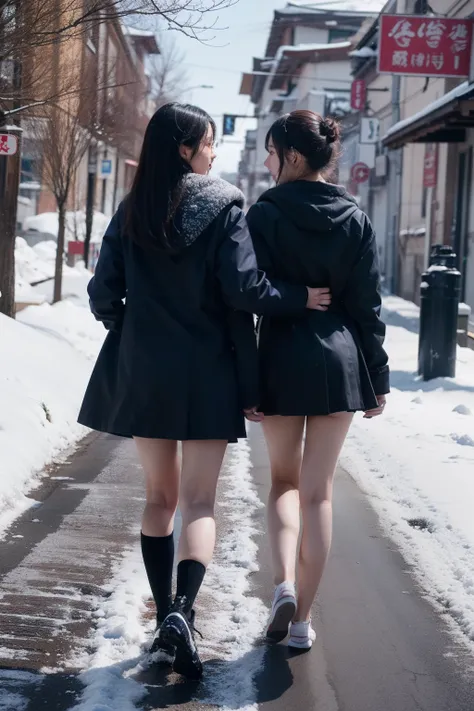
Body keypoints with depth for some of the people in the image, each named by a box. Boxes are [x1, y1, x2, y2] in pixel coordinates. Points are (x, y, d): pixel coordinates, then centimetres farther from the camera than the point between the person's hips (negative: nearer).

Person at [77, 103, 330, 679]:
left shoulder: (132, 210, 4)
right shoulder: (223, 205, -7)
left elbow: (104, 294, 2)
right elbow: (243, 288, -16)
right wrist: (299, 298, -2)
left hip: (142, 373, 3)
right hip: (205, 374, -3)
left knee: (159, 496, 14)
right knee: (198, 502, 1)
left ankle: (164, 618, 15)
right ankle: (182, 610, -20)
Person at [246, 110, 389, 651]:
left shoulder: (265, 215, -6)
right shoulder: (356, 220, 3)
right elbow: (368, 305, 4)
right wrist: (377, 378, 10)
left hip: (281, 360, -2)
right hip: (340, 360, 2)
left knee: (284, 479, 17)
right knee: (318, 490, 8)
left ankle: (284, 583, -6)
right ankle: (302, 618, 12)